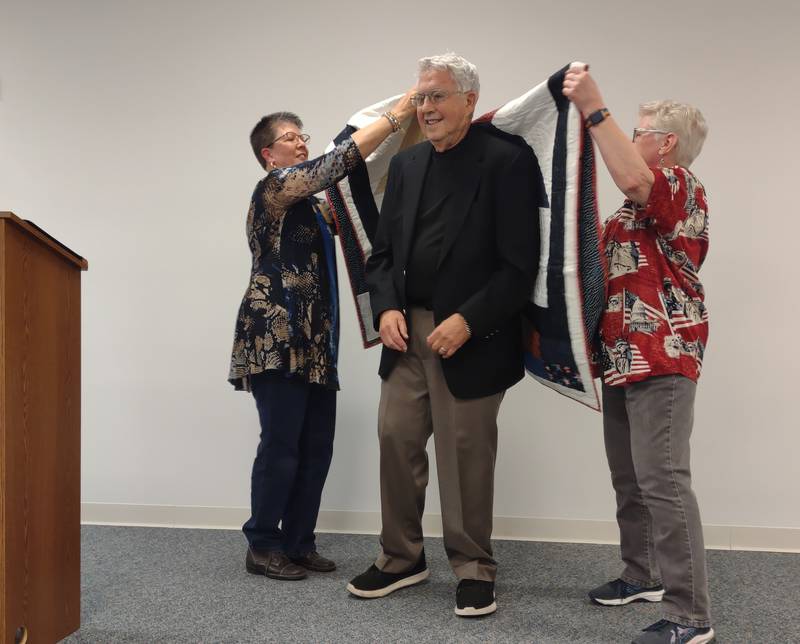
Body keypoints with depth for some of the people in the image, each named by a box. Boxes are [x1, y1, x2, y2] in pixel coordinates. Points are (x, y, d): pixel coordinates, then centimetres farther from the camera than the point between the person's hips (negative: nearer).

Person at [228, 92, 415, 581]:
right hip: (277, 339, -9)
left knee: (317, 447, 7)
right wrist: (395, 117, -14)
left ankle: (298, 543, 17)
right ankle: (263, 547, 8)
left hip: (313, 342, 9)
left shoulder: (307, 205, 22)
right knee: (281, 446, -5)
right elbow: (338, 161, -14)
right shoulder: (273, 188, -4)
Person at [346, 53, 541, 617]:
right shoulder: (406, 164, 11)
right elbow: (383, 250, 13)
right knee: (396, 439, 9)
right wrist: (387, 307, -3)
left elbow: (519, 266, -13)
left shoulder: (508, 160, -8)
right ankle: (402, 556, 27)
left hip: (470, 336, -6)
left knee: (467, 454, 4)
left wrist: (467, 321, -19)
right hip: (408, 330, 6)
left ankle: (474, 569, 22)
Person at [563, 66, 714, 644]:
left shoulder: (680, 184, -8)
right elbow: (606, 240, 26)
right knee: (630, 476, 15)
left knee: (663, 478, -12)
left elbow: (632, 178, -30)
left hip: (661, 355, -10)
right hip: (626, 354, 10)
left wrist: (593, 108, -29)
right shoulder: (645, 200, 25)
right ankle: (644, 575, 27)